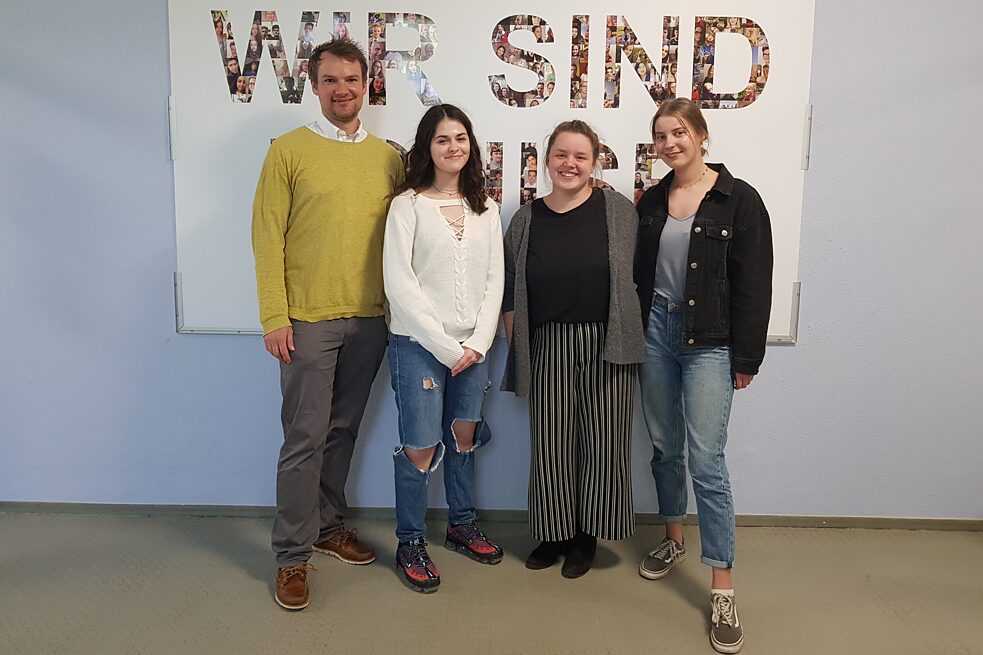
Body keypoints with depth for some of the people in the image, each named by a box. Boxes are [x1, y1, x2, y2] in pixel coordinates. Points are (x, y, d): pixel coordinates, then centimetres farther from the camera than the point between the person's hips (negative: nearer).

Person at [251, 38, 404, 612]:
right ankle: (293, 554, 15)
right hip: (308, 319, -3)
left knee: (343, 431, 14)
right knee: (306, 438, 1)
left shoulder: (389, 158, 9)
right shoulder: (289, 150, -1)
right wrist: (274, 316, -11)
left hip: (370, 319, 4)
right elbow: (268, 236, -5)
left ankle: (329, 525, 32)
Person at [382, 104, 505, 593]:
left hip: (472, 346, 5)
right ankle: (410, 543, 19)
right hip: (419, 344, -4)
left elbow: (495, 280, 7)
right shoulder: (407, 205, -5)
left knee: (464, 436, 15)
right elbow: (399, 285, -11)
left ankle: (461, 525, 35)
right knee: (420, 448, -1)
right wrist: (445, 346, -13)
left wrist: (478, 343, -5)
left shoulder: (485, 209, 9)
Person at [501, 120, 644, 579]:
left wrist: (623, 335, 1)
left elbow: (630, 274, 3)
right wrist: (515, 350, 5)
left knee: (603, 442, 6)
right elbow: (511, 293, 7)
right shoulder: (527, 219, 4)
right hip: (547, 346, 1)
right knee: (550, 444, 7)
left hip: (606, 344, -1)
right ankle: (555, 533, 27)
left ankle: (587, 536, 26)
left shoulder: (618, 210, 0)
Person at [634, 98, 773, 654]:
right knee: (665, 447, 14)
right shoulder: (651, 201, 9)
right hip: (655, 331, 5)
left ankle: (723, 591, 4)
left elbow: (754, 286, -7)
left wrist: (746, 359, -9)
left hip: (709, 342, -5)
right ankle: (674, 541, 35)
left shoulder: (738, 199, -6)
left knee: (707, 460, -7)